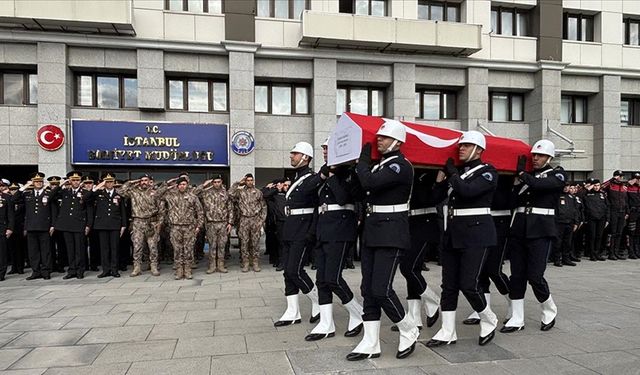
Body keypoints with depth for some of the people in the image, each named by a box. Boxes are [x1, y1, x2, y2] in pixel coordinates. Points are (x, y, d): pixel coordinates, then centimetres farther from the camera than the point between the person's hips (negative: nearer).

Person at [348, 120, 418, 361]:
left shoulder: (401, 165, -12)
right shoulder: (380, 165, 15)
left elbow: (369, 183, -25)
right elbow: (364, 188, 15)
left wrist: (362, 160, -9)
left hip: (391, 234, -9)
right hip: (372, 232, 9)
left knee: (381, 289, -8)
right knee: (368, 289, 8)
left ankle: (409, 332, 17)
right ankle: (370, 344, 17)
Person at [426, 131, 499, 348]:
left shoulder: (488, 172, -5)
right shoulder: (457, 171, 14)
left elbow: (467, 191, -23)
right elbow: (438, 195, 7)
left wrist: (452, 171, -10)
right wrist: (442, 171, 3)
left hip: (476, 234, -6)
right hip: (453, 233, 7)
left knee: (468, 284, -7)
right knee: (449, 285, 6)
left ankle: (489, 322, 21)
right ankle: (447, 333, 15)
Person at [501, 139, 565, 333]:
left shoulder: (557, 174, 2)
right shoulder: (527, 175, 14)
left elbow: (540, 185, -19)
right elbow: (515, 200, 6)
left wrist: (522, 173, -5)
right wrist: (518, 177, -1)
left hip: (540, 230, -4)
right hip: (519, 228, 5)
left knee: (535, 276, -4)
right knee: (516, 275, 4)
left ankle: (550, 312, 23)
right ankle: (517, 319, 13)